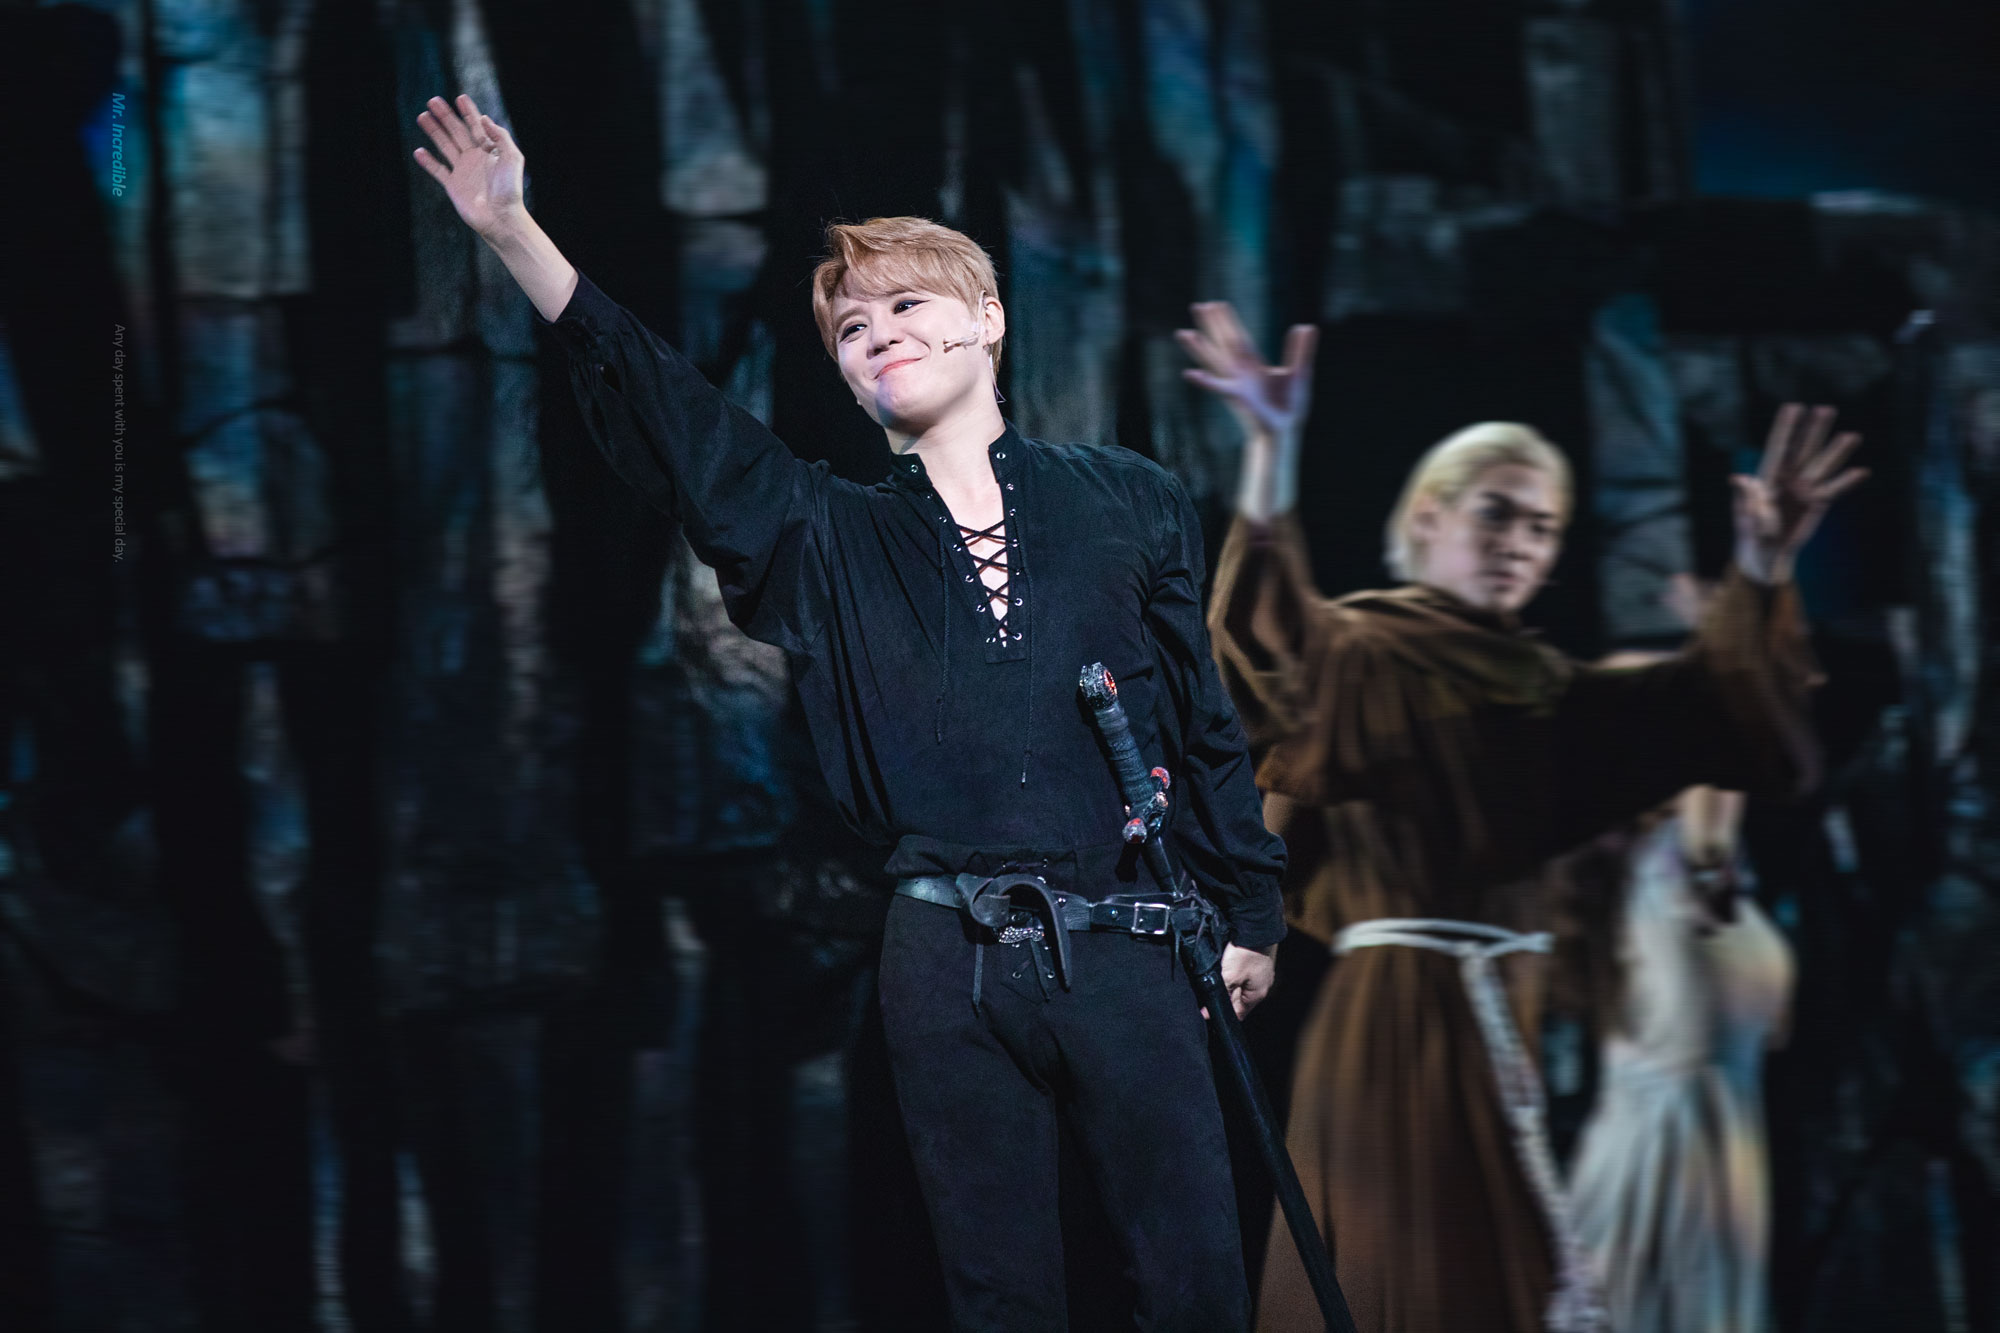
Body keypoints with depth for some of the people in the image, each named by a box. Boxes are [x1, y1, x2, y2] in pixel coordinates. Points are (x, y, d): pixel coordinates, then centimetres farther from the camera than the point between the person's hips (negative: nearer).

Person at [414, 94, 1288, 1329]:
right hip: (947, 959, 1)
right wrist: (511, 232, -11)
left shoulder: (1126, 500, 9)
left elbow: (1208, 719, 12)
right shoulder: (833, 539, 10)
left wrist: (1248, 914, 11)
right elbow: (662, 411, -1)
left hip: (1119, 947, -1)